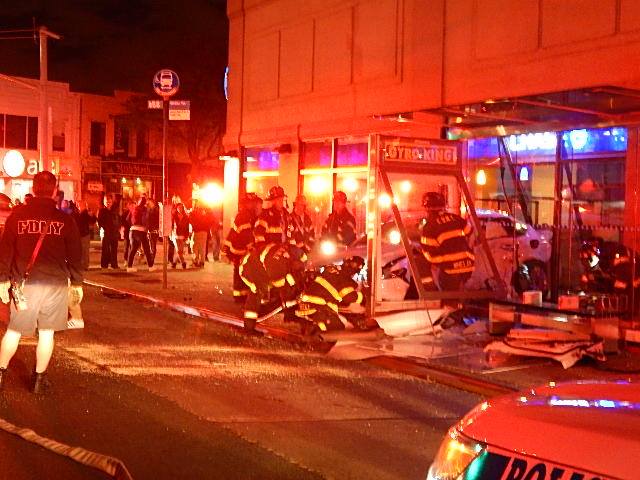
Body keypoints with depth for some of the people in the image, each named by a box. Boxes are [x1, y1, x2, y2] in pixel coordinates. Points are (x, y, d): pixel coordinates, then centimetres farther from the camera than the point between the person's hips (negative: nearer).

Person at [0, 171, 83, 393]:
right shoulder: (65, 220, -1)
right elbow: (74, 254, 3)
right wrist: (77, 282, 12)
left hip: (25, 283, 1)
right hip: (56, 283, 0)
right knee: (46, 331, 9)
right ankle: (39, 378, 14)